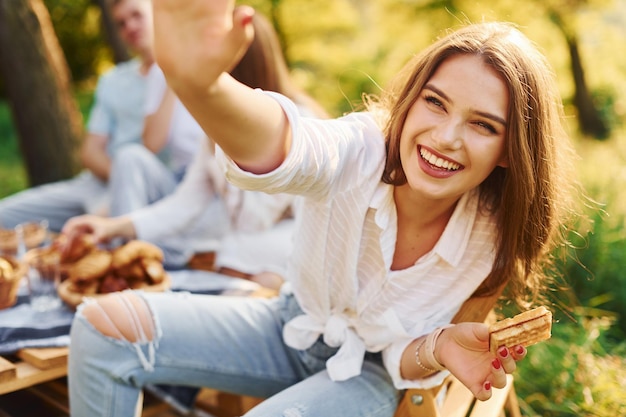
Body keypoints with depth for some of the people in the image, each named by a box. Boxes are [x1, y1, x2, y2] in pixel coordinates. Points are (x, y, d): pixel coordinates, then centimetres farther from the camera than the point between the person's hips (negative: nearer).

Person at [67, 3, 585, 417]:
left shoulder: (488, 238, -22)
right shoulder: (361, 150, -27)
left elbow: (401, 358, -12)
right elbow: (277, 147, -53)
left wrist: (439, 347, -38)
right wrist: (196, 80, -76)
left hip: (366, 373, -1)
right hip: (295, 325, 1)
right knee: (104, 324, -13)